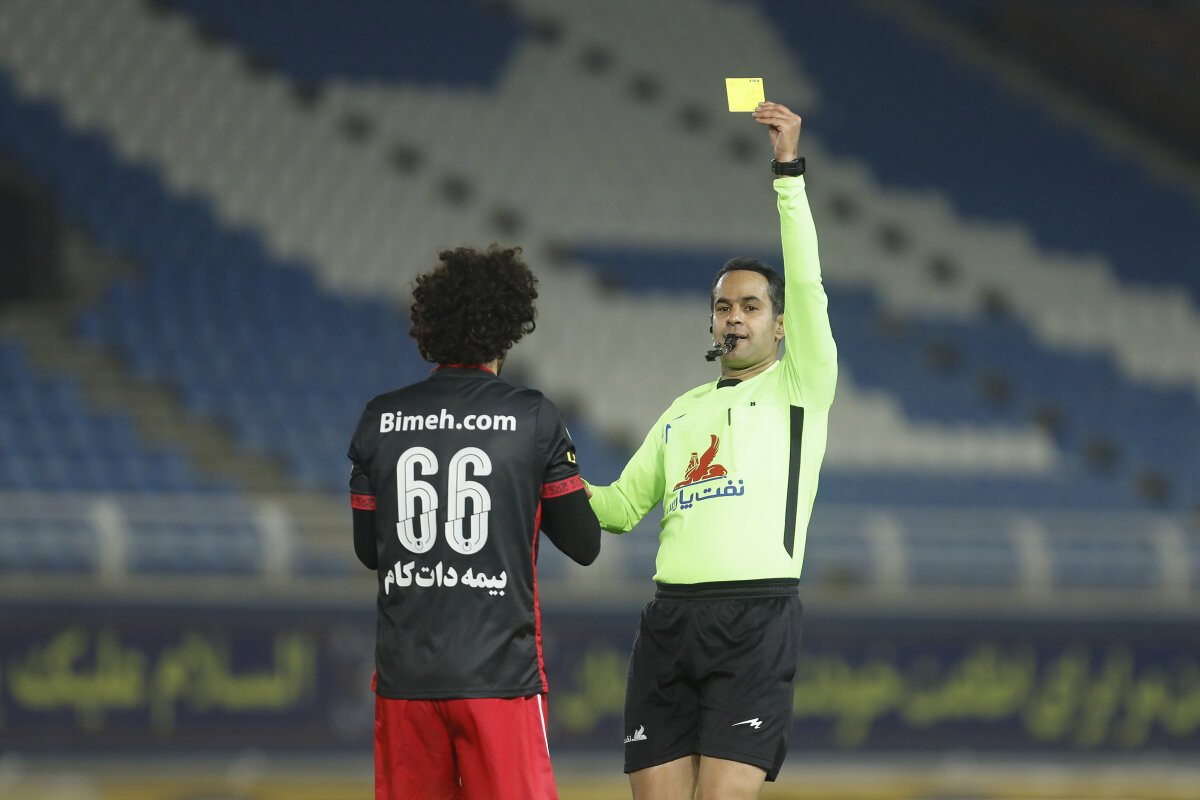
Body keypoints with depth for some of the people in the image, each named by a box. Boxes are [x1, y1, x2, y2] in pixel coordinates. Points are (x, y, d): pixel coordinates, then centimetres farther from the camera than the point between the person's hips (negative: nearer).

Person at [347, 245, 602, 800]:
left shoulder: (379, 420, 4)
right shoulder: (534, 420, -4)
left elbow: (368, 551, 12)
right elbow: (584, 545, 1)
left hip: (405, 672, 3)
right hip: (501, 671, -3)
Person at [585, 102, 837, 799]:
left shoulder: (800, 387, 9)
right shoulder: (683, 412, 25)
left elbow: (807, 288, -5)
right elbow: (622, 507, 27)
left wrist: (790, 170, -10)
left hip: (756, 617, -5)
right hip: (670, 621, 5)